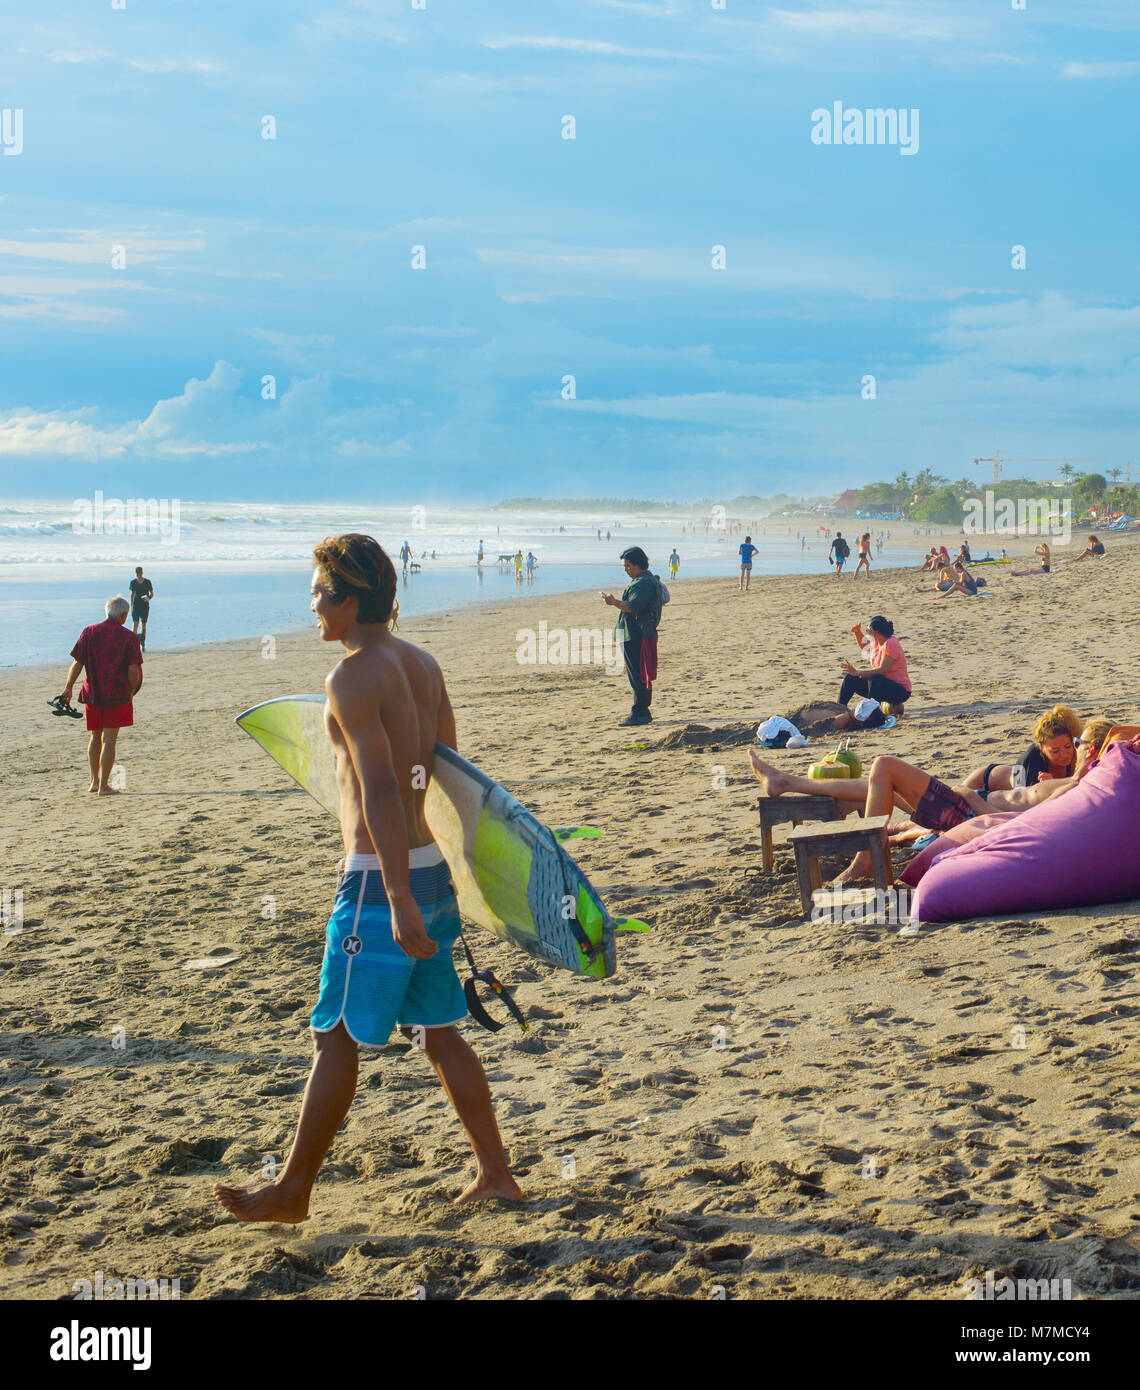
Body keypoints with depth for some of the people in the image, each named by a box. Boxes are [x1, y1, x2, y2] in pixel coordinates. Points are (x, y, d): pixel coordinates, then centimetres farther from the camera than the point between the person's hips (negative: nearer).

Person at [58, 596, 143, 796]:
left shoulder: (89, 632, 2)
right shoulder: (129, 637, -7)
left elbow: (77, 663, 0)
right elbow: (134, 669, -11)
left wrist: (69, 687, 8)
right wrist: (131, 692, 4)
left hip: (92, 693, 3)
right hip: (117, 695, -3)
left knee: (95, 737, 18)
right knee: (109, 740, 1)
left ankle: (94, 781, 21)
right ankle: (104, 786, 1)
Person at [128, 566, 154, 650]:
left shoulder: (147, 582, -1)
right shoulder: (133, 582, 3)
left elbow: (152, 593, 6)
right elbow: (132, 594, 12)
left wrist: (148, 598, -15)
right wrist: (131, 606, 10)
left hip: (145, 606, 0)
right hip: (136, 606, 0)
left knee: (144, 624, 7)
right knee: (135, 624, -12)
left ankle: (143, 644, 19)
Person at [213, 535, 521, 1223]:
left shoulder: (353, 677, -16)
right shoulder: (422, 663, 10)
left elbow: (381, 791, -23)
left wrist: (398, 901, -25)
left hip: (382, 881, -8)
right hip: (429, 869, 9)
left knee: (336, 1039, 3)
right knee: (439, 1031, 16)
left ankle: (293, 1192, 15)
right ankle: (496, 1173, 21)